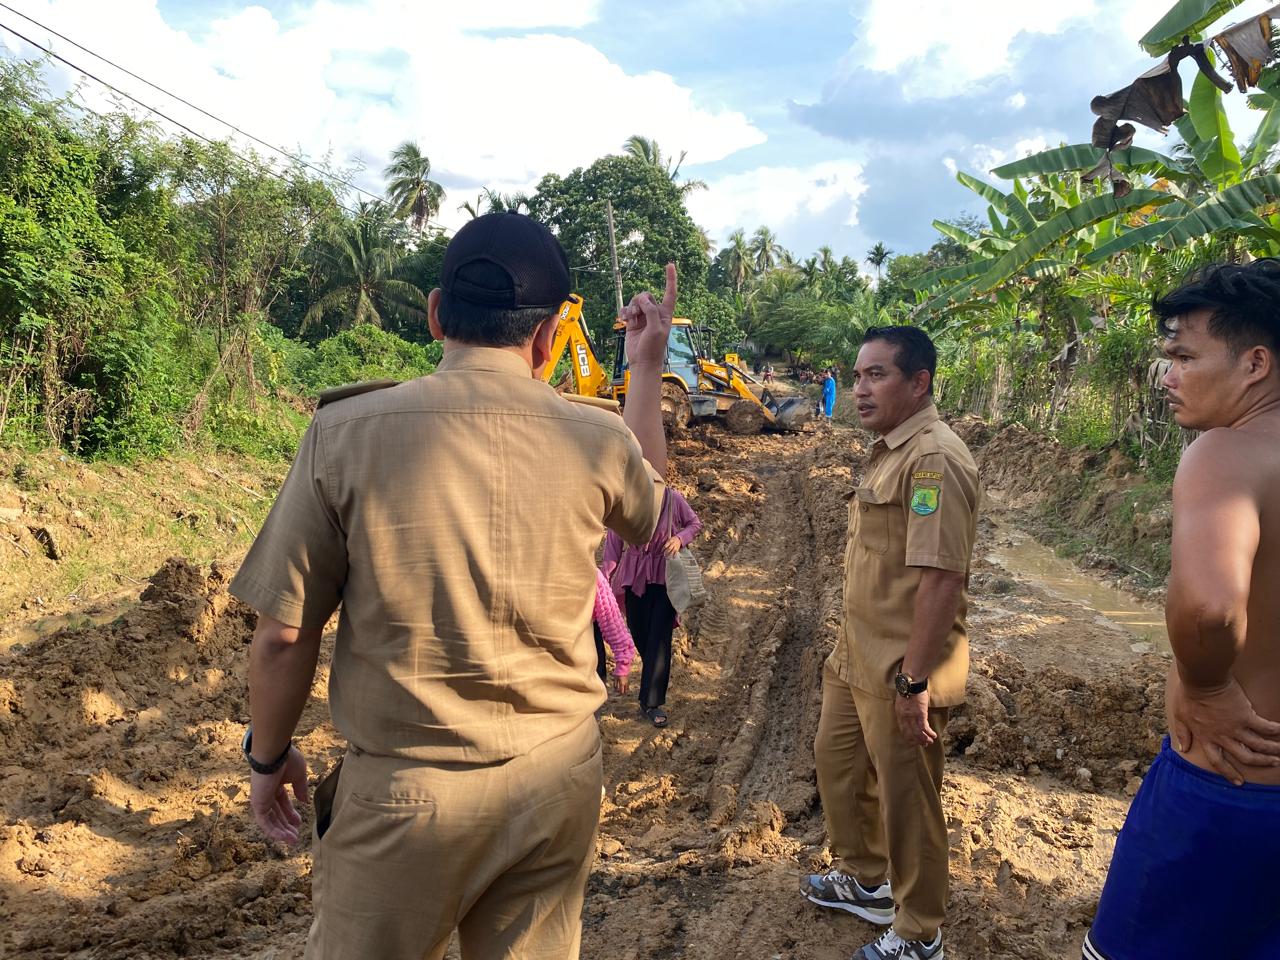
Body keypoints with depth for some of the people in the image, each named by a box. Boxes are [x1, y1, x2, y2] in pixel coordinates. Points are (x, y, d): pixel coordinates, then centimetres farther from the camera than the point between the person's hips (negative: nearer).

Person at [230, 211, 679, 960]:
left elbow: (284, 636, -9)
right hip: (559, 778, 2)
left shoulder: (346, 431, -14)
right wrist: (648, 369, 25)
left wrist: (269, 757, 10)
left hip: (405, 792, -2)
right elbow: (647, 511, 16)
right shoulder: (598, 441, -8)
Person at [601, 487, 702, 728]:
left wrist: (680, 538, -16)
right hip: (635, 575, 2)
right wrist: (605, 577, -5)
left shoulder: (672, 498, -12)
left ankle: (652, 703, -2)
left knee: (659, 637, -6)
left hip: (665, 575, -2)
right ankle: (655, 679, 34)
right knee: (639, 632, 8)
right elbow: (613, 544, -2)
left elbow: (695, 523, 4)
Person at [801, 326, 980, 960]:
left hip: (900, 670, -10)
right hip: (856, 658, 10)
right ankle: (865, 880, 46)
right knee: (837, 759, 23)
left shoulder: (934, 458, -21)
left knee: (906, 800, 7)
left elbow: (941, 575, -27)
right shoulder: (889, 452, 11)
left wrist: (915, 679, -25)